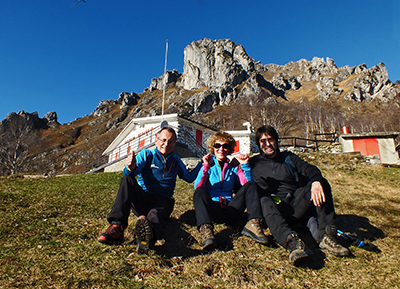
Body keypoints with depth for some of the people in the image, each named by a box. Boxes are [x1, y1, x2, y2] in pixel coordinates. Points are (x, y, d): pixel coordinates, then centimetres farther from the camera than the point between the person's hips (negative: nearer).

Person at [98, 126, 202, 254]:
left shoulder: (176, 161, 18)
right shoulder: (146, 154, 9)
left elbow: (189, 177, 29)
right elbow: (128, 174, -8)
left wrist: (202, 164, 16)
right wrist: (131, 168, -33)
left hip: (162, 202, 0)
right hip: (141, 200, 1)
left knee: (155, 214, -38)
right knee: (127, 180, -29)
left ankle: (149, 234, -73)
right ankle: (117, 225, -42)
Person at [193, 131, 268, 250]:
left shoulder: (233, 166, 17)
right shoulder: (208, 165, 10)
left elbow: (248, 184, 3)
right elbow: (197, 187, -6)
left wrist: (245, 165, -5)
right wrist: (206, 167, -16)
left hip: (231, 210, 3)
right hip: (212, 208, -2)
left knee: (251, 186, -13)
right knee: (200, 192, -31)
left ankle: (253, 224, -30)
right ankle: (206, 229, -50)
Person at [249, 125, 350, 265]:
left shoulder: (288, 157, 21)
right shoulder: (254, 163, 16)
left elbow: (309, 169, 2)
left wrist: (316, 182, -20)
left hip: (297, 204, 3)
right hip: (276, 208, -2)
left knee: (321, 182, -18)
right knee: (264, 201, -34)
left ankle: (327, 236, -27)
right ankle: (291, 241, -54)